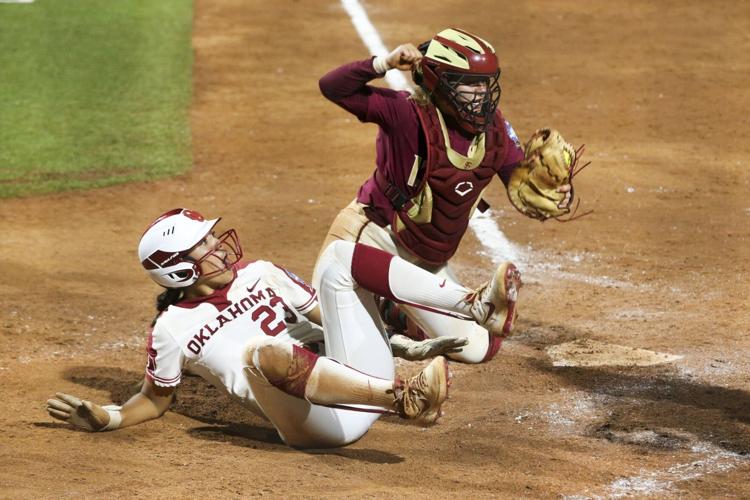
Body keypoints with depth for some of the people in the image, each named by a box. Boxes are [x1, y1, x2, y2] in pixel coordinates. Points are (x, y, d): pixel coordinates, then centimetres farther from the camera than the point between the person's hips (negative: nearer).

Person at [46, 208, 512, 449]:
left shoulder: (260, 274, 20)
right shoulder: (173, 330, 8)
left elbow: (330, 313, 20)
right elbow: (155, 399, 18)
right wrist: (104, 417, 0)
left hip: (359, 374, 5)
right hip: (315, 425, -5)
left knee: (340, 255, -6)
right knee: (264, 349, -38)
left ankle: (477, 308, -22)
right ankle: (405, 400, -56)